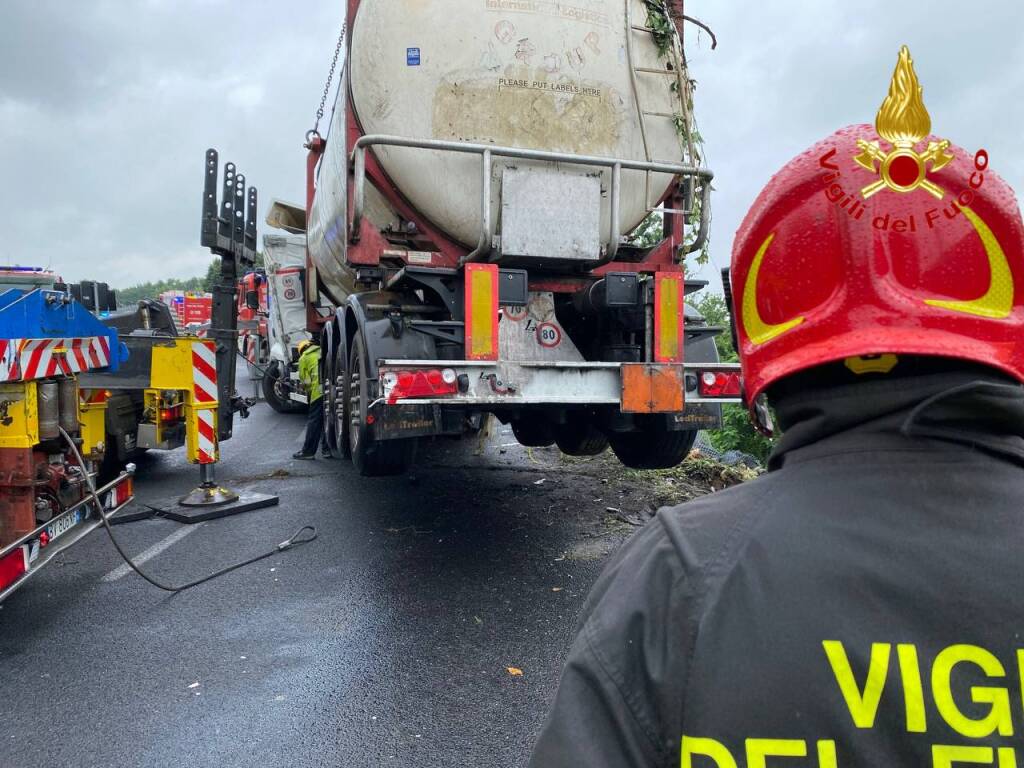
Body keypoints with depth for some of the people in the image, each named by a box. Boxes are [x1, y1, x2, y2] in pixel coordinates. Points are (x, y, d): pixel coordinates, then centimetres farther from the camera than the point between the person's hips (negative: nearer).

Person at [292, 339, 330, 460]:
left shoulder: (304, 358, 12)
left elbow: (305, 381, 10)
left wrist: (309, 393, 25)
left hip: (319, 391, -4)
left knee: (314, 421, 1)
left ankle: (308, 451, 5)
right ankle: (326, 449, 15)